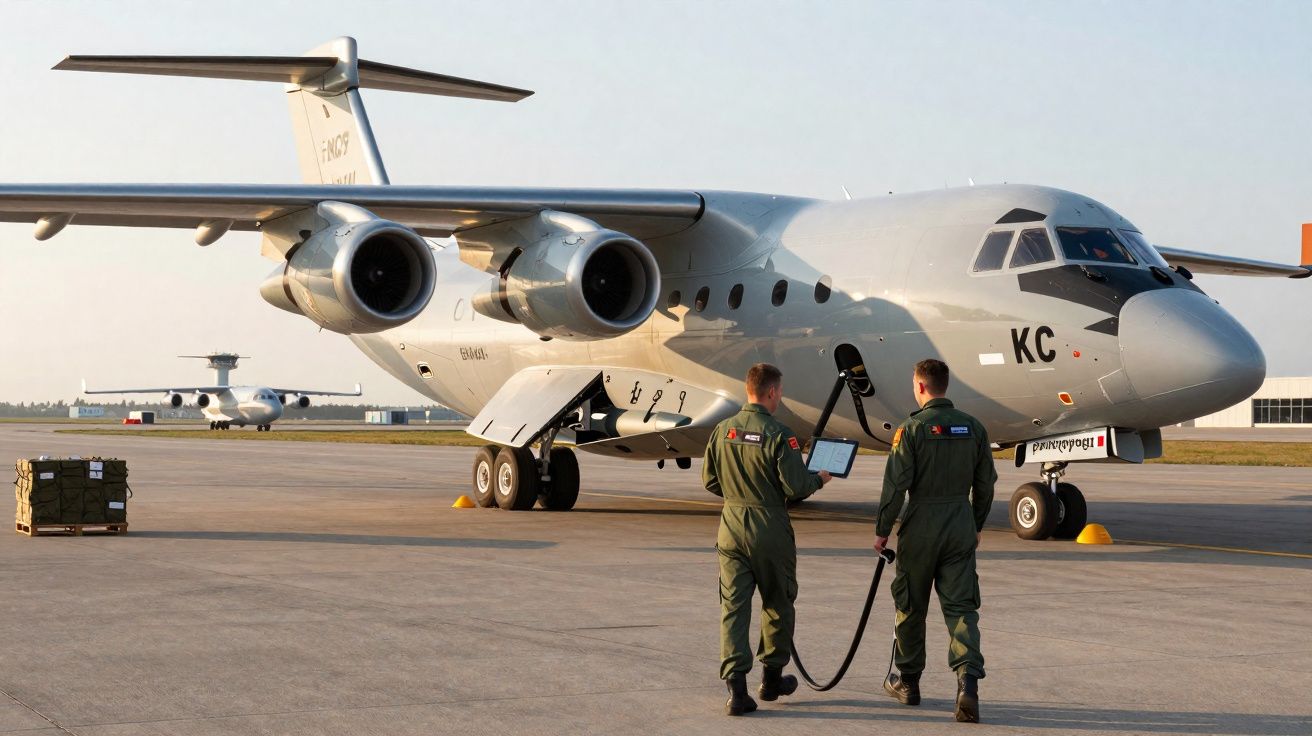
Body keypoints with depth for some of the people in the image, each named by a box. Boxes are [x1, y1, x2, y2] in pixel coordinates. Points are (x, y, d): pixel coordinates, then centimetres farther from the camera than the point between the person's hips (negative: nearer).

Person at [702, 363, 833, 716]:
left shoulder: (723, 430, 1)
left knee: (733, 606, 1)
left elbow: (709, 481, 8)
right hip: (770, 528, -4)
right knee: (777, 604, 16)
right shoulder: (779, 435, -15)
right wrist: (819, 479, 5)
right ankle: (772, 676, 28)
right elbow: (796, 487, -16)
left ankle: (736, 687, -9)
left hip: (731, 524, 4)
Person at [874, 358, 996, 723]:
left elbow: (896, 484, -12)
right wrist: (977, 526, 22)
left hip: (921, 524, -3)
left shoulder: (913, 428, -11)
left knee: (911, 606, 12)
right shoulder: (973, 427, 4)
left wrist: (882, 531, -2)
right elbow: (985, 484, 9)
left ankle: (908, 681, 24)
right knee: (960, 606, 1)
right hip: (962, 525, 3)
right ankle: (968, 679, -19)